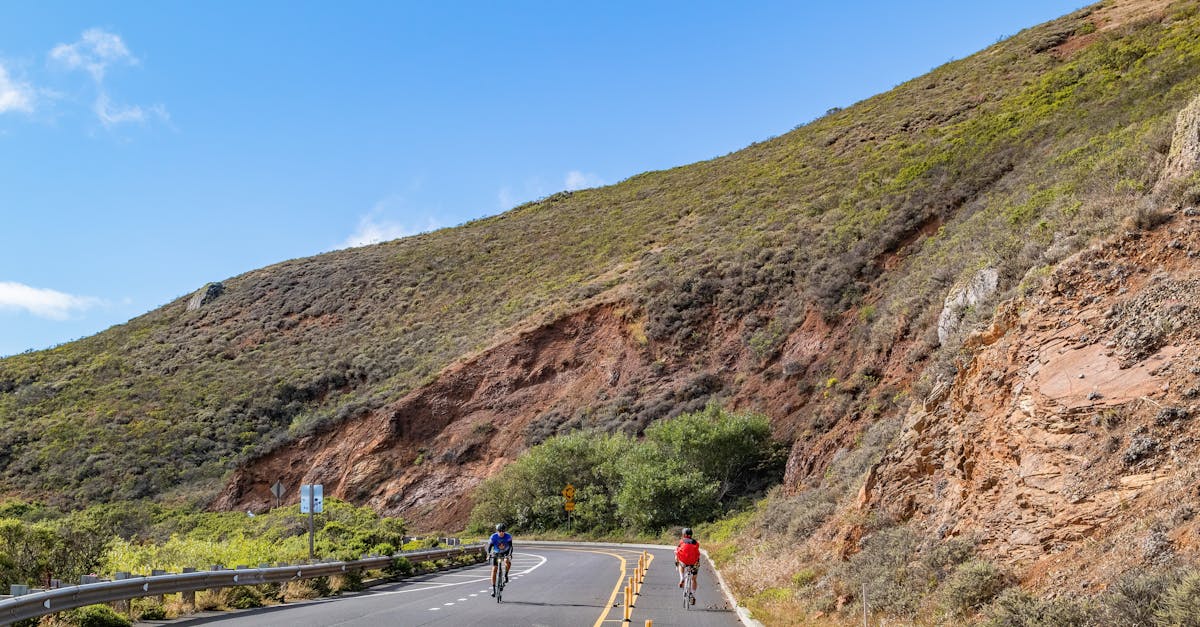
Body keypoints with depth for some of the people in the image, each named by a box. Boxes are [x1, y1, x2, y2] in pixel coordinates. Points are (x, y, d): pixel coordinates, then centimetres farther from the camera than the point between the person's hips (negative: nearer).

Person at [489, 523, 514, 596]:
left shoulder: (508, 537, -24)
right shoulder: (493, 537, -22)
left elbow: (510, 546, -28)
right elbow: (489, 546, -21)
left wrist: (510, 554, -46)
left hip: (505, 553, -1)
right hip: (496, 553, 1)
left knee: (507, 562, -34)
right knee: (494, 569, -10)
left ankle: (506, 575, -7)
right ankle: (493, 588, -3)